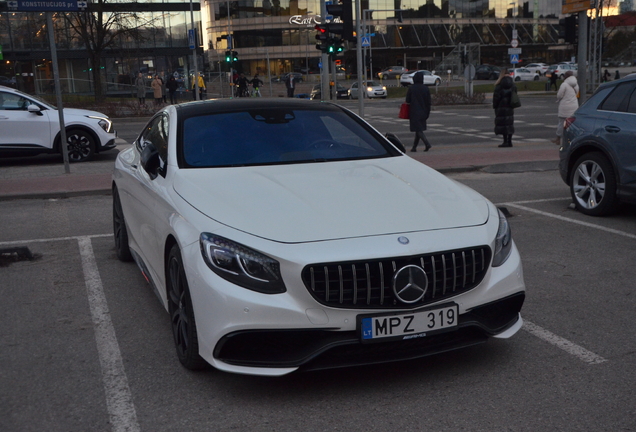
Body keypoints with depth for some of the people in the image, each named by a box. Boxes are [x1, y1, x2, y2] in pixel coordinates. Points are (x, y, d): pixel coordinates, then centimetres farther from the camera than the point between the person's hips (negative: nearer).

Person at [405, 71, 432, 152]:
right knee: (419, 129, 13)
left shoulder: (411, 88, -10)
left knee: (418, 129, -5)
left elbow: (407, 101, -7)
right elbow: (429, 102, 3)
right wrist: (427, 112, 11)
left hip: (414, 112, -5)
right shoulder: (426, 88, 1)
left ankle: (427, 144, -20)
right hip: (423, 112, 5)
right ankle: (414, 147, 17)